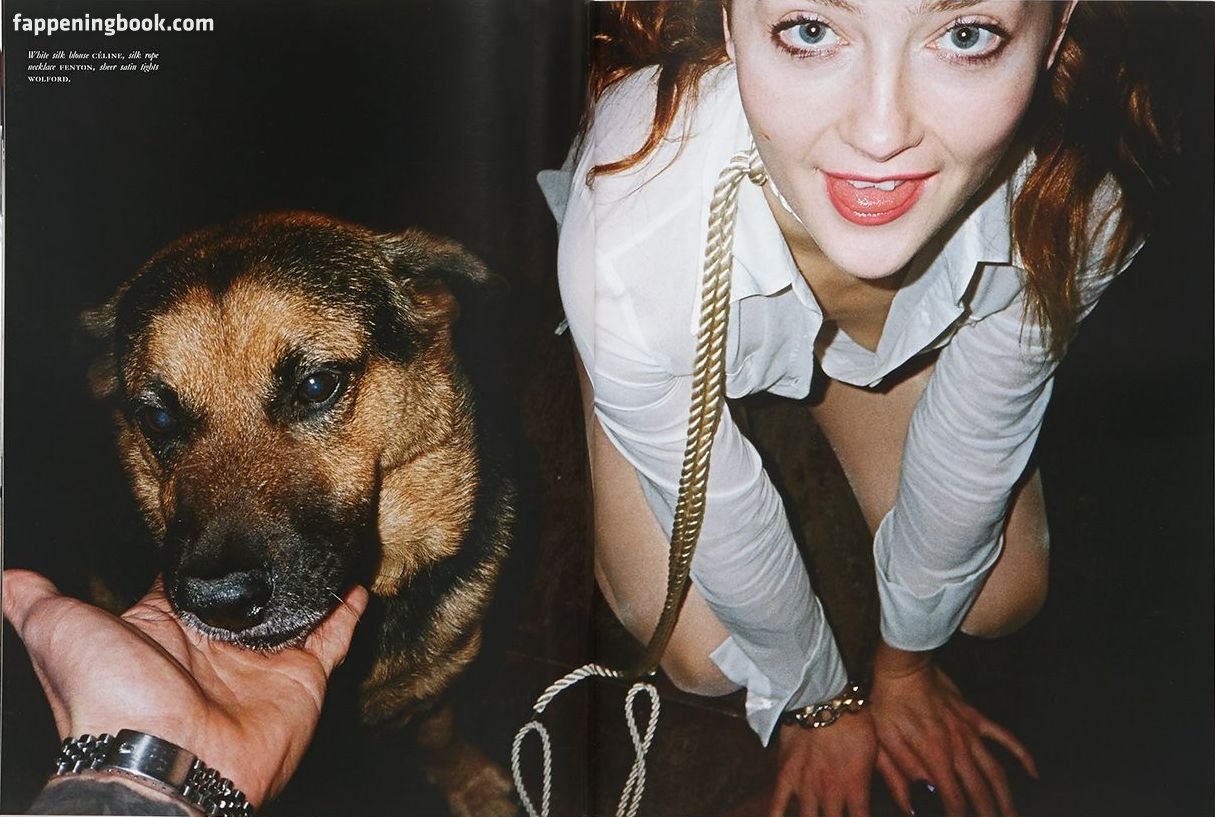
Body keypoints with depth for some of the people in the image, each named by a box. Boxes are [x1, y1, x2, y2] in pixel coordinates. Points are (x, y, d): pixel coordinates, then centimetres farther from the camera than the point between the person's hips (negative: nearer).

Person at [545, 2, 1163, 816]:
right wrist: (818, 703, -5)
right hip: (669, 336, -2)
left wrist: (905, 665, 1)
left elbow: (971, 460, -17)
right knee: (703, 657, -7)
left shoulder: (1079, 201, -36)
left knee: (1003, 599, 5)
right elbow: (725, 524, -25)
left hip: (913, 319, 3)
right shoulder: (630, 251, -45)